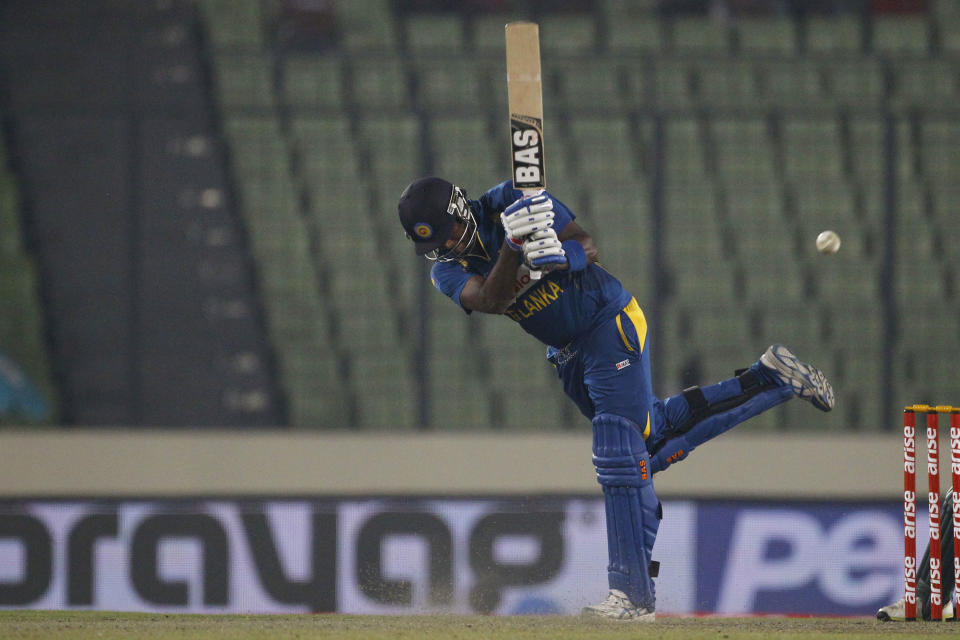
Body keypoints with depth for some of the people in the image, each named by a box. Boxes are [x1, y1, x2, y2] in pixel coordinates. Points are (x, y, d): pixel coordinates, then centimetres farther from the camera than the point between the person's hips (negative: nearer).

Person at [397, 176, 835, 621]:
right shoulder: (447, 270, -6)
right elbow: (490, 300, -26)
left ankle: (634, 594, -13)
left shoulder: (508, 203, -17)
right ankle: (769, 380, 26)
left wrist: (562, 255, -41)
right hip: (567, 353, 7)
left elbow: (589, 247, -18)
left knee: (620, 458, -14)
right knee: (653, 441, 15)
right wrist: (515, 244, -41)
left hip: (609, 323, -7)